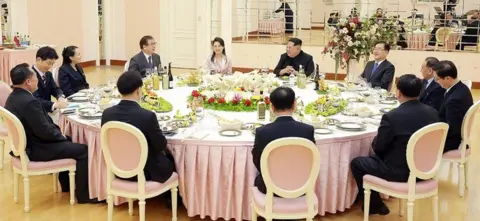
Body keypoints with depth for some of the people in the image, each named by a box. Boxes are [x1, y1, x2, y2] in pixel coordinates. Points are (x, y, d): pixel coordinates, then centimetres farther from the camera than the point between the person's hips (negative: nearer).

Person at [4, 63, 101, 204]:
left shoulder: (13, 97, 4)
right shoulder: (29, 102, -29)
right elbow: (45, 131, -26)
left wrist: (60, 134, 5)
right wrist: (61, 136, -6)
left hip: (25, 144, 11)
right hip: (34, 149, -11)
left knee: (68, 142, 28)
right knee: (83, 150, -4)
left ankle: (66, 183, 38)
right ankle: (83, 194, 7)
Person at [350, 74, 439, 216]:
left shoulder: (392, 116, -23)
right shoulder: (432, 112, -5)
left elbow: (377, 147, -12)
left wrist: (376, 139, 11)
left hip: (398, 172, -7)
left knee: (356, 163, 16)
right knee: (374, 158, 29)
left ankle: (374, 204, 25)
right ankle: (376, 201, 37)